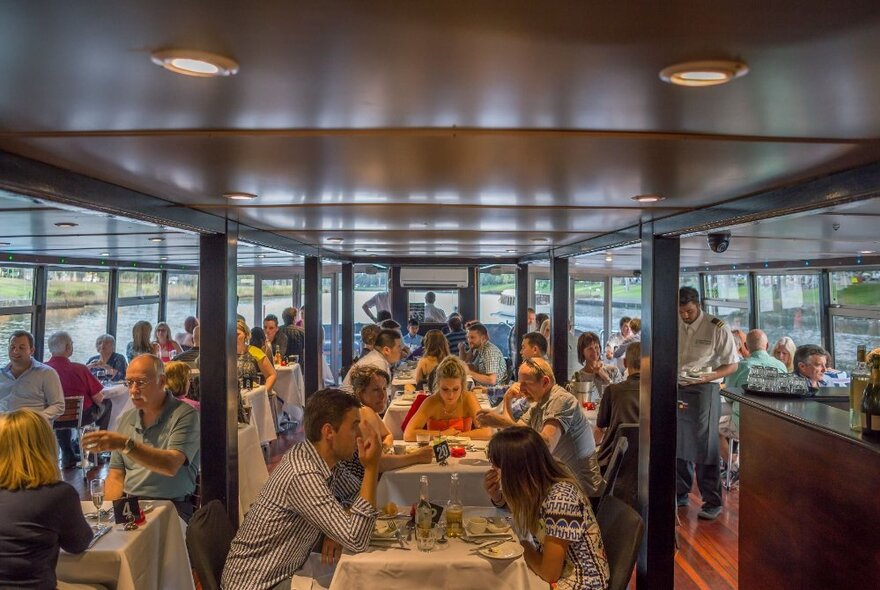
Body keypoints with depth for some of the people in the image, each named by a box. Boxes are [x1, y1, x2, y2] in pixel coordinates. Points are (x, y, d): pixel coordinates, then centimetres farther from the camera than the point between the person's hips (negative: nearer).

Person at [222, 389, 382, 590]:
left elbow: (359, 493, 10)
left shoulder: (324, 459, -3)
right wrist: (371, 468, -29)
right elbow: (357, 541, -31)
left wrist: (339, 530, -10)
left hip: (283, 571, 8)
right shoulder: (304, 476, -29)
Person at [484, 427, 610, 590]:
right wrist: (496, 495, -7)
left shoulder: (560, 499, -29)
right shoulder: (535, 482, -8)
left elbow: (549, 573, -25)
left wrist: (525, 548, -8)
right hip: (554, 570, 6)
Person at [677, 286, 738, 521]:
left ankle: (713, 501, 9)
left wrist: (706, 377, -19)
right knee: (678, 442, 11)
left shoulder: (717, 328, -9)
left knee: (704, 445, -2)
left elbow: (732, 365, -4)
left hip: (704, 390, -4)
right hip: (676, 389, 5)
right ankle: (681, 494, 27)